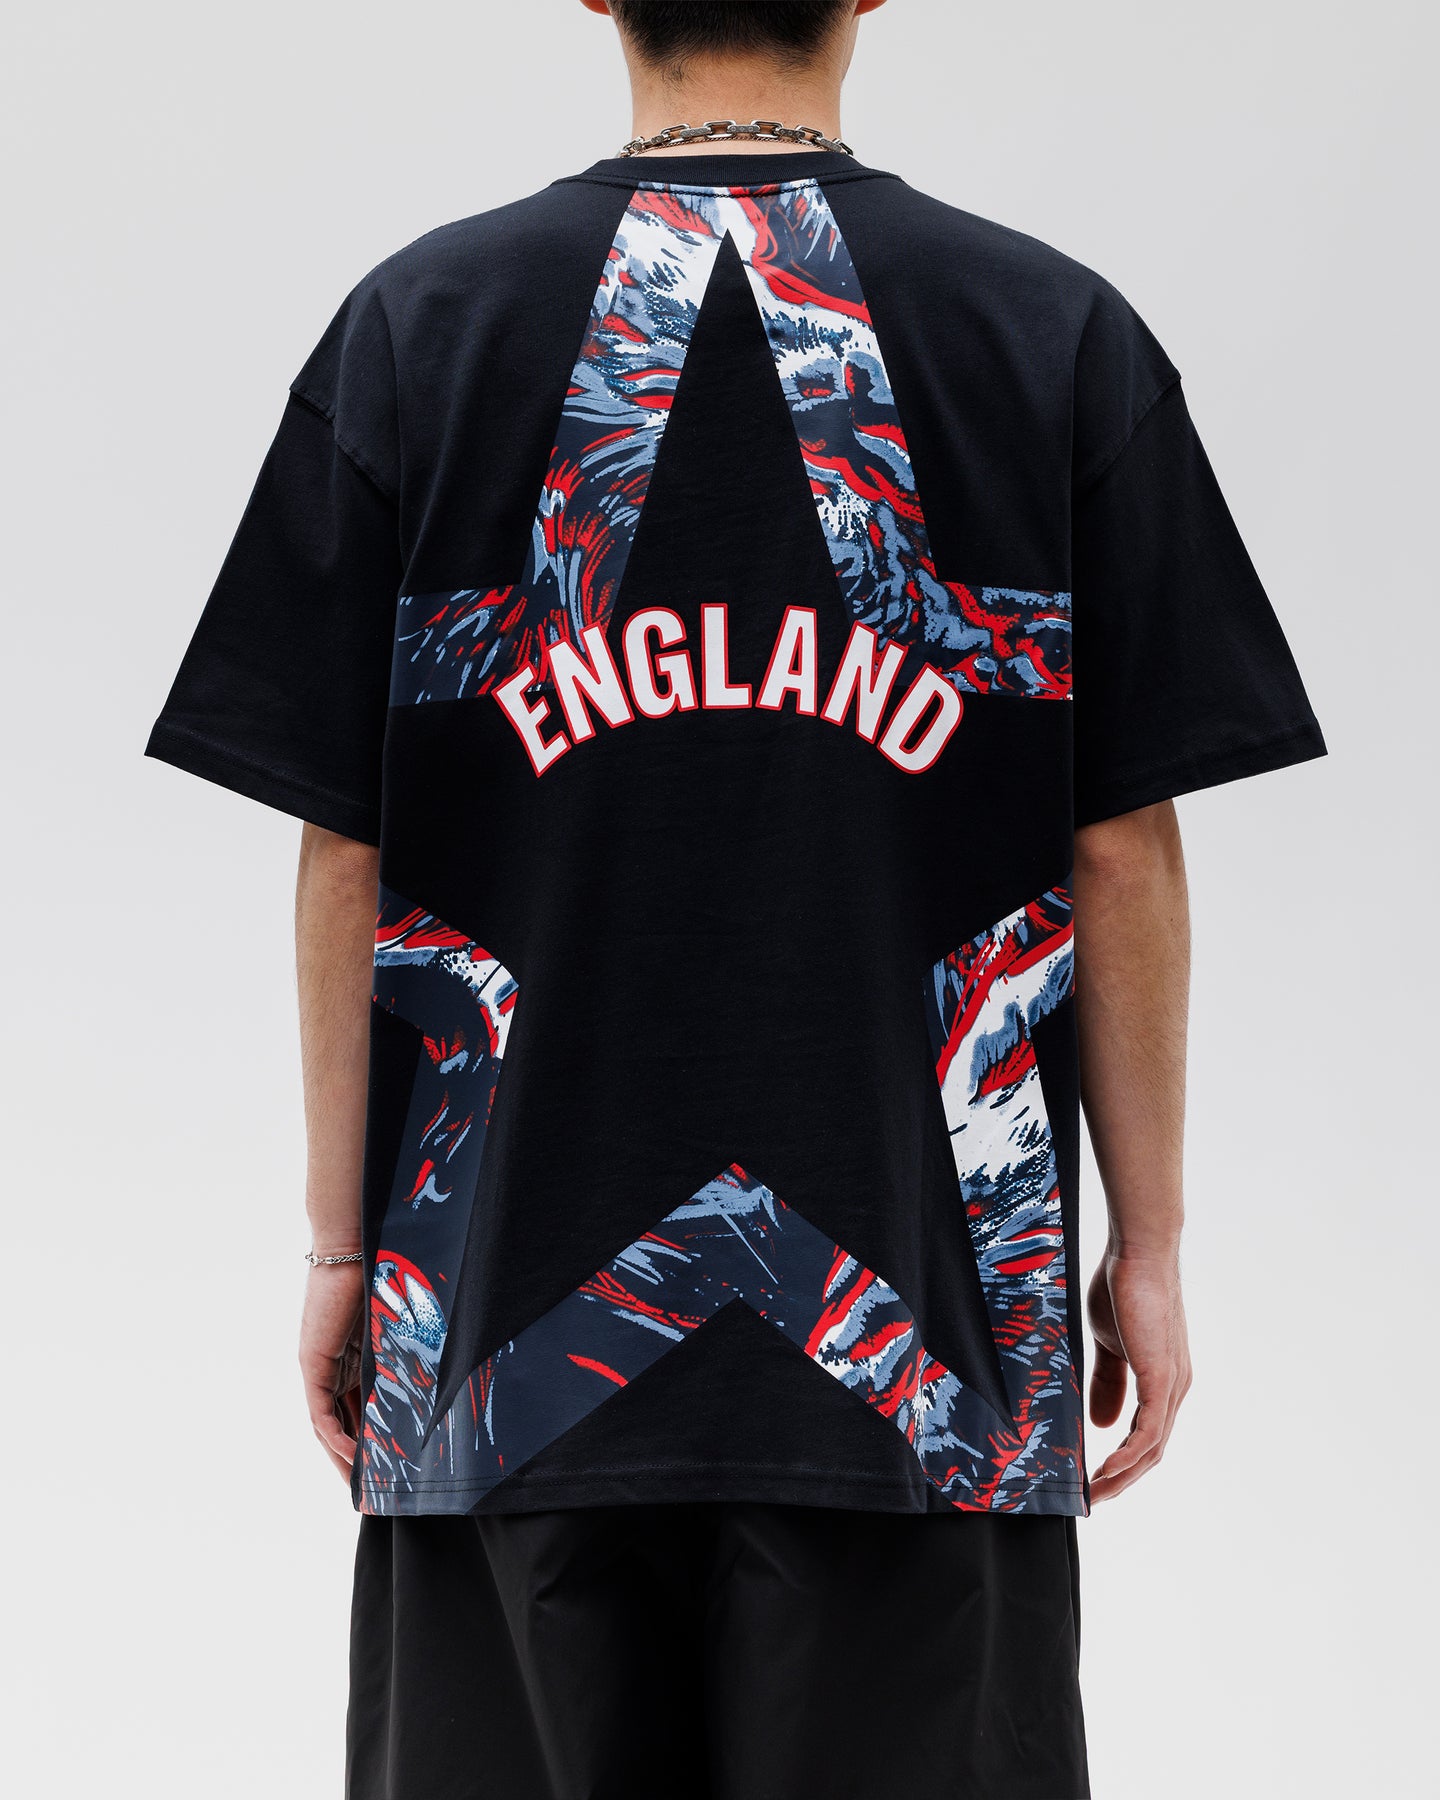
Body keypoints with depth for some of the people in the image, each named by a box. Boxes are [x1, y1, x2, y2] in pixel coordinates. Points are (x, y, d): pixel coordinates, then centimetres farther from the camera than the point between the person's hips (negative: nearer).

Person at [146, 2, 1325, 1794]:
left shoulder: (417, 326, 1)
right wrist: (1146, 1243, 7)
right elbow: (1119, 850, -1)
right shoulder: (1060, 336, 0)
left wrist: (340, 1245, 8)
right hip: (929, 1331, 0)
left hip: (516, 1319, 1)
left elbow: (345, 853, 0)